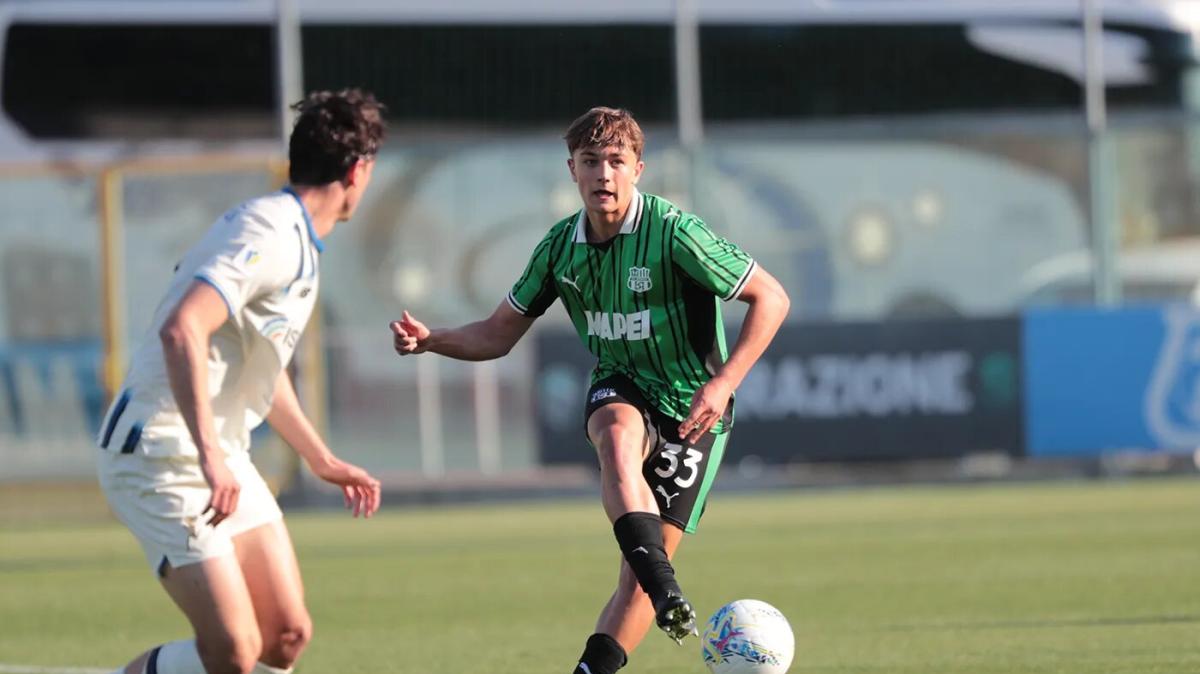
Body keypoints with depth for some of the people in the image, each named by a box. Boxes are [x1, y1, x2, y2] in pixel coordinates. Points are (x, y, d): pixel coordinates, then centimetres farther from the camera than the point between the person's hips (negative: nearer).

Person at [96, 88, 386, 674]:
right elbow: (181, 330, -33)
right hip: (162, 457, -10)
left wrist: (322, 461, 35)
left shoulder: (296, 242, 14)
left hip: (221, 457, 10)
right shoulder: (271, 237, -19)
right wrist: (209, 454, -38)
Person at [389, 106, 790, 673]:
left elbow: (770, 299, -14)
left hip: (690, 408, -3)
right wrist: (429, 340, -10)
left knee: (643, 569, -12)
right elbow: (498, 335, 9)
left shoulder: (673, 232, -17)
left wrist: (724, 382, -23)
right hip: (620, 391, 3)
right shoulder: (561, 246, -1)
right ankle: (664, 589, -49)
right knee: (618, 438, -36)